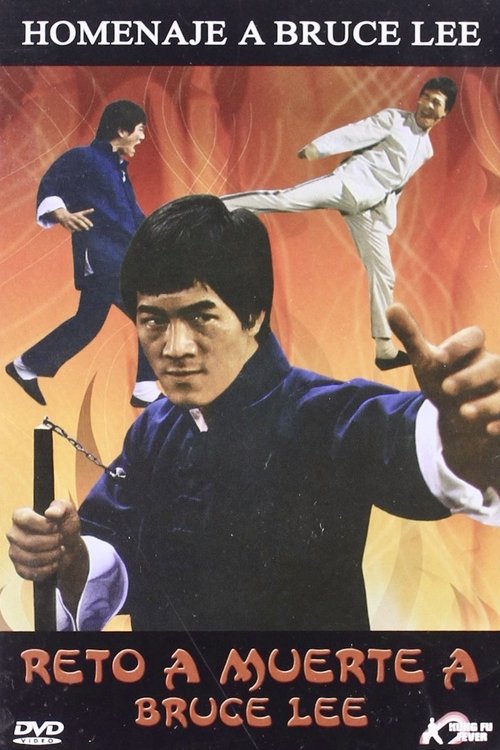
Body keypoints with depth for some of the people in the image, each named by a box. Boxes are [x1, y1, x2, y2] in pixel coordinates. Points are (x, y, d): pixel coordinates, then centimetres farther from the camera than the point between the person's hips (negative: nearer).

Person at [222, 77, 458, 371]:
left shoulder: (426, 150, 20)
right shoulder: (394, 118, 4)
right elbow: (355, 133, -8)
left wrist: (388, 220, 19)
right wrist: (316, 148, -21)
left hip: (368, 208, 6)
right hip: (349, 183, -5)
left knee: (383, 273, 4)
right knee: (283, 199, -26)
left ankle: (385, 349, 12)